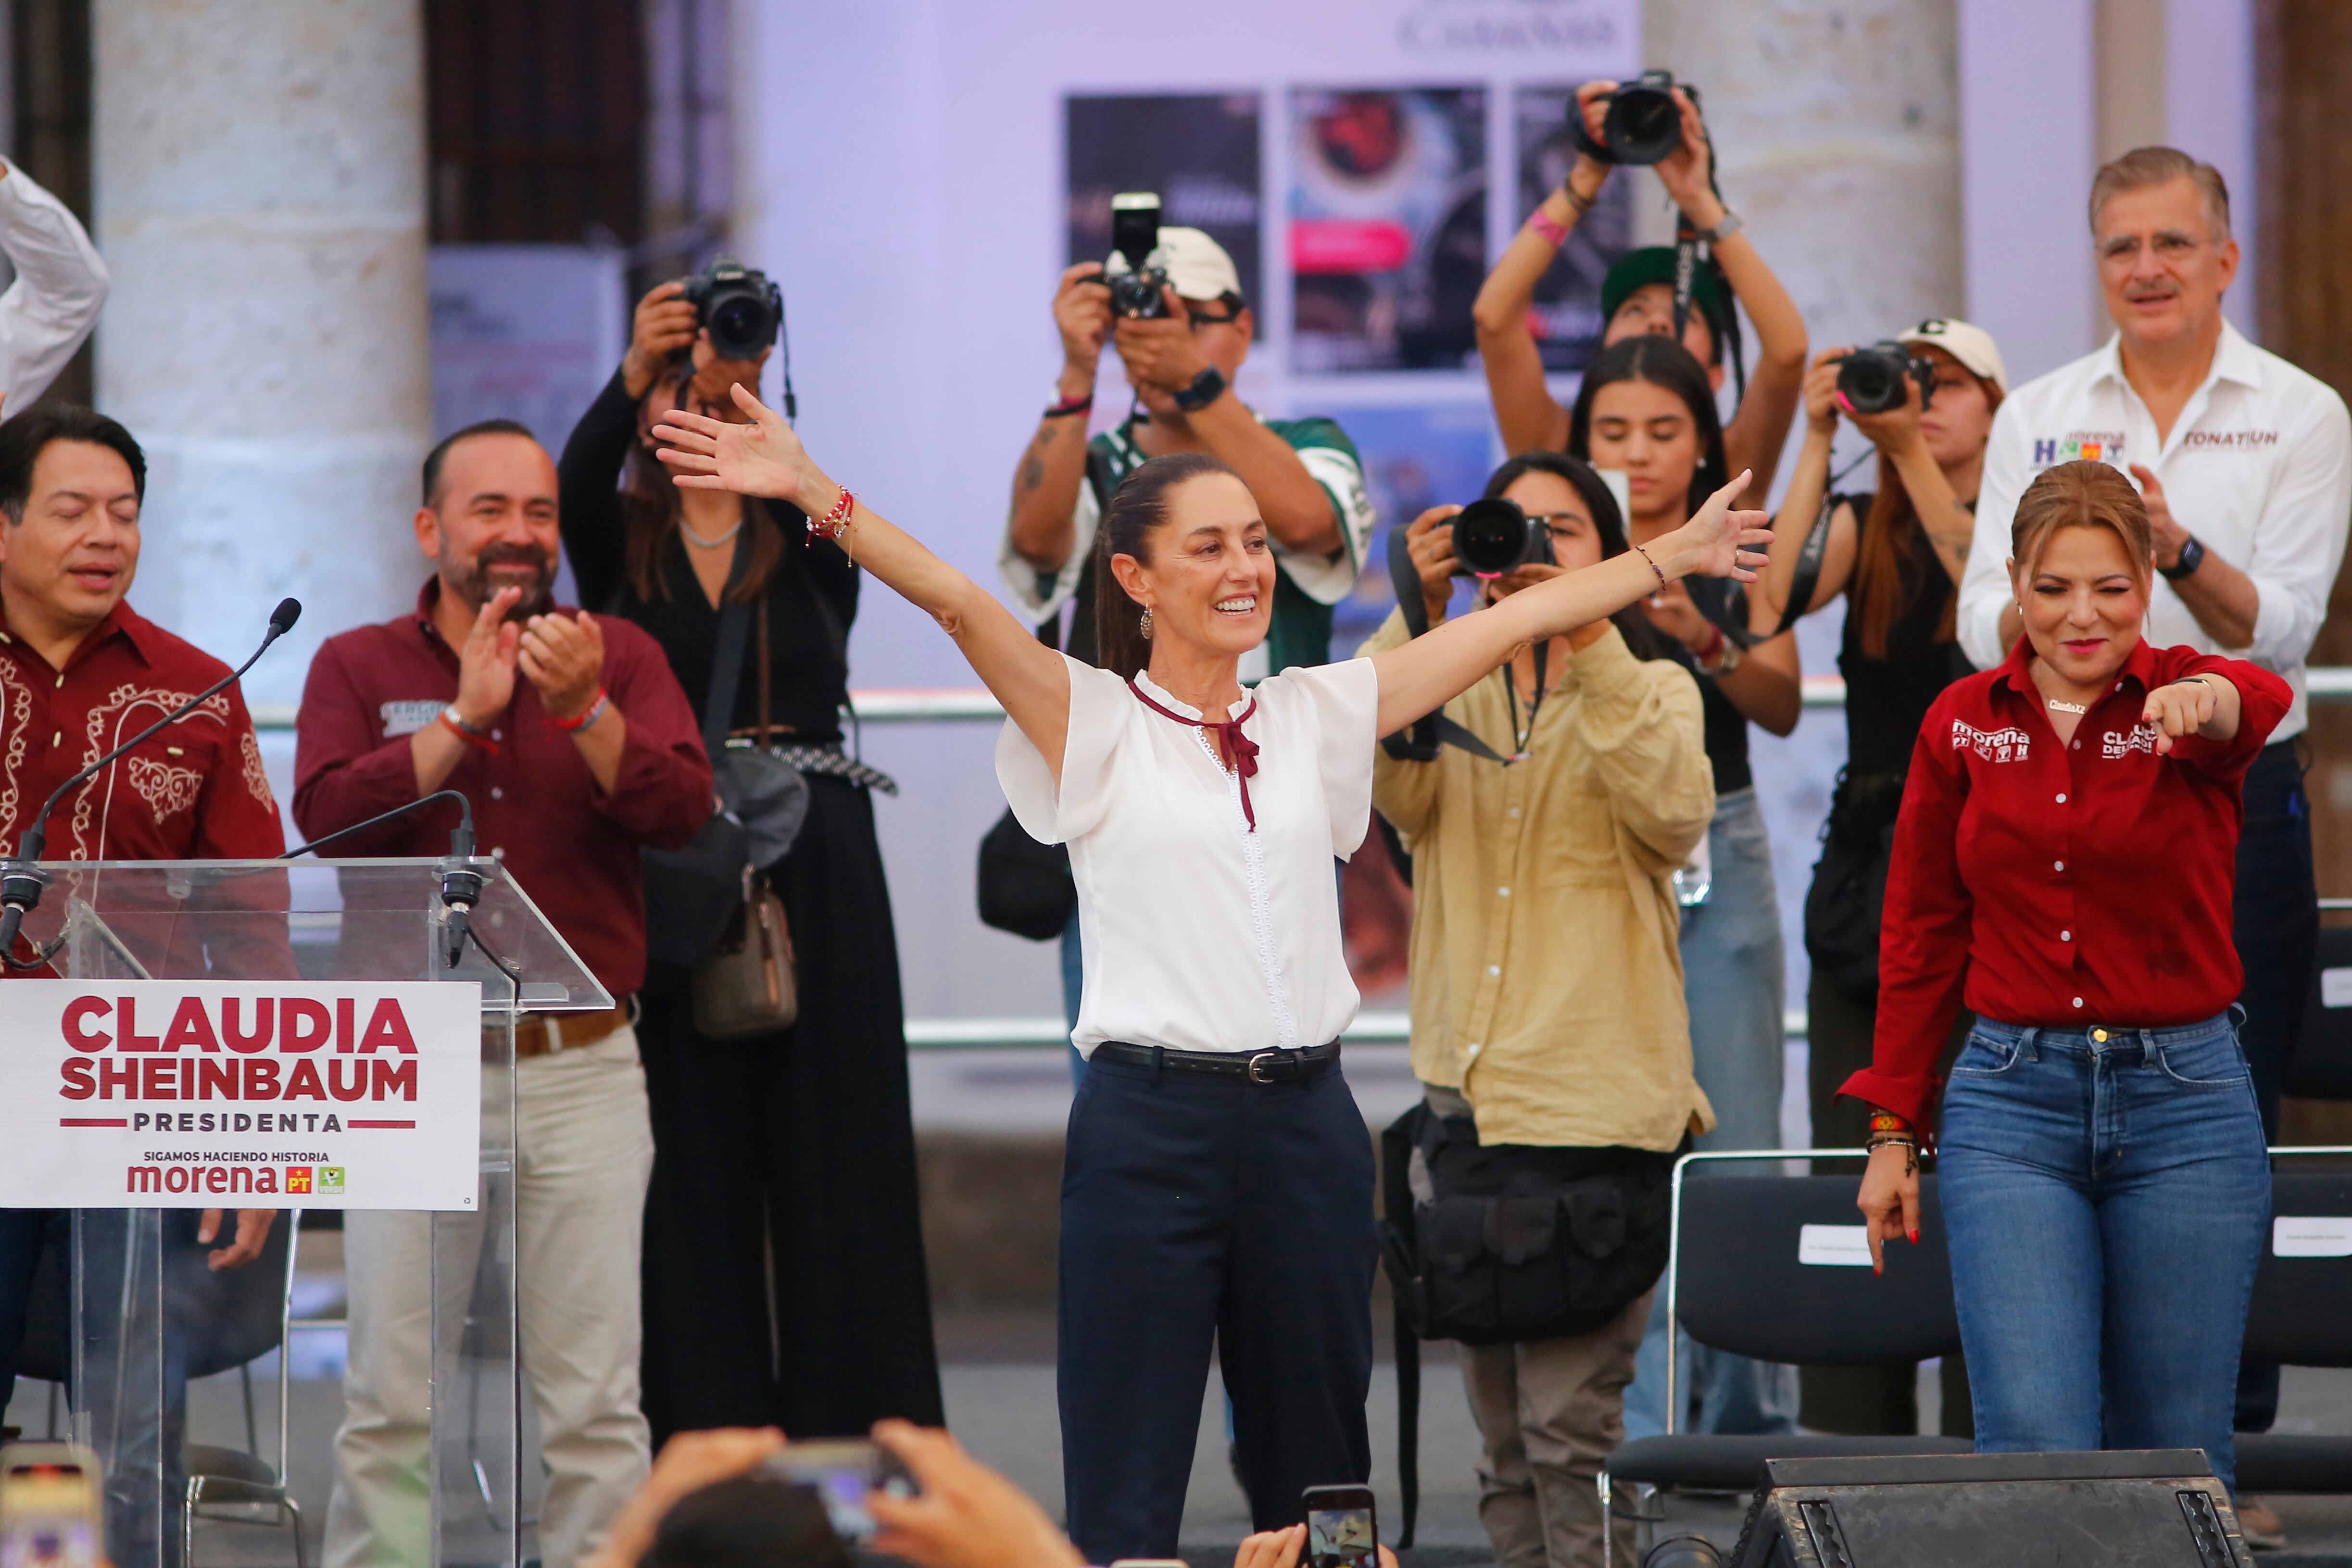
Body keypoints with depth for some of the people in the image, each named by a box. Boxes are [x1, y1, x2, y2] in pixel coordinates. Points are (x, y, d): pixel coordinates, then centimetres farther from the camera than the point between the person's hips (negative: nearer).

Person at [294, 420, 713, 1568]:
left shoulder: (620, 657, 8)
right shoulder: (359, 668, 8)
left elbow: (681, 811, -6)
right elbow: (325, 813, -9)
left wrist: (585, 709, -19)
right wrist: (463, 718, -13)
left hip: (583, 1073, 1)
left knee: (593, 1404, 0)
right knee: (391, 1404, -2)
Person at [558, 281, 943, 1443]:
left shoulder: (809, 543, 9)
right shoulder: (621, 548, 8)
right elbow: (578, 478, -14)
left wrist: (751, 391, -31)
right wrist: (634, 372, -32)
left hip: (815, 875, 0)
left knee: (837, 1159, -1)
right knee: (693, 1163, -2)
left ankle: (855, 1447, 0)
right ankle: (710, 1440, 1)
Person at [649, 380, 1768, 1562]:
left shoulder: (1313, 718, 12)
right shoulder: (1092, 724, 0)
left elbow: (1515, 620, 15)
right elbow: (956, 601, -14)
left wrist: (1672, 556, 18)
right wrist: (813, 495, -26)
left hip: (1305, 1120, 4)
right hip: (1153, 1121, -4)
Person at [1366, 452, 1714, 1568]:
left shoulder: (1649, 691, 6)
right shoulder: (1451, 691, 15)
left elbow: (1672, 817, -15)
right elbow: (1384, 784, -6)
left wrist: (1590, 634, -19)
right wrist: (1418, 616, -14)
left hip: (1596, 1092, -4)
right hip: (1464, 1091, 4)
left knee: (1573, 1423, -12)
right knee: (1502, 1438, 7)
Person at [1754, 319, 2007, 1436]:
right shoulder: (1865, 527, 11)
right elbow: (1770, 597, -7)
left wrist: (1909, 450, -23)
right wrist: (1821, 440, -10)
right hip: (1870, 862, 3)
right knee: (1854, 1162, 0)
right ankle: (1849, 1442, 3)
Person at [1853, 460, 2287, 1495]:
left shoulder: (2185, 696, -3)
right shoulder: (1964, 724, 5)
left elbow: (2264, 705, -29)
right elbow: (1920, 938, 11)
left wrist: (2209, 702, -54)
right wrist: (1892, 1132, 9)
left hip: (2184, 1103, -1)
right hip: (2010, 1101, 1)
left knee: (2176, 1451, 3)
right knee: (2034, 1442, -12)